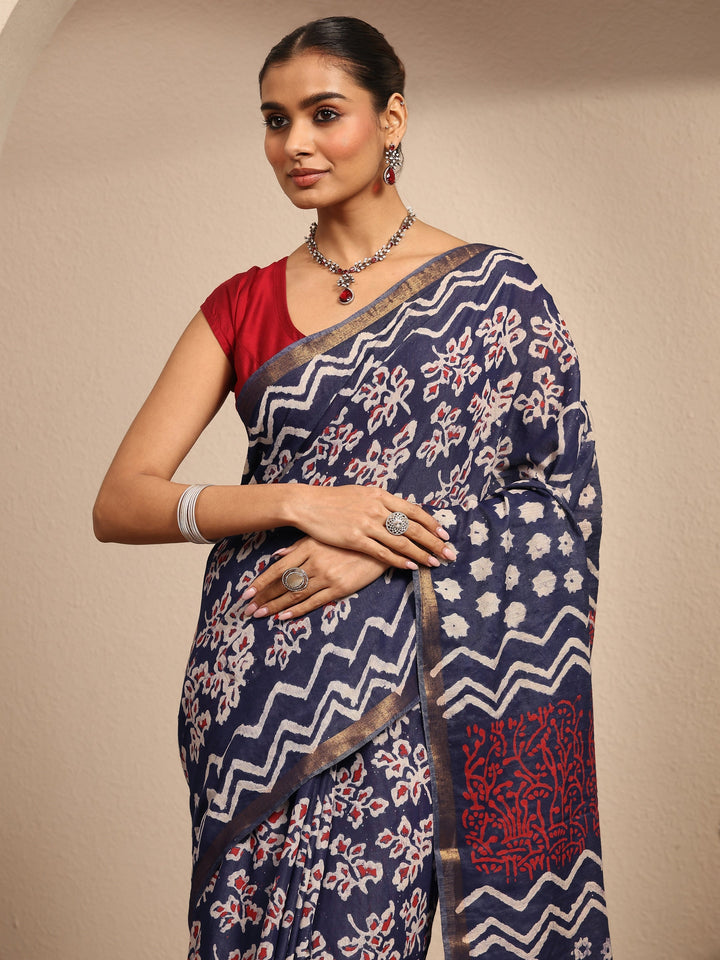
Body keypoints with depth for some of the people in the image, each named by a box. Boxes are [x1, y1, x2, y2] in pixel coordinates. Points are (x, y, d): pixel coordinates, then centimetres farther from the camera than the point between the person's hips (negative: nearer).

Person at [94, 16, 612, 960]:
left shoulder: (493, 288, 1)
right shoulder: (242, 306, 9)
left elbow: (568, 500, -2)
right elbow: (119, 503, 2)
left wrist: (382, 554, -14)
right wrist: (301, 501, -13)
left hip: (418, 694, -2)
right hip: (258, 695, 3)